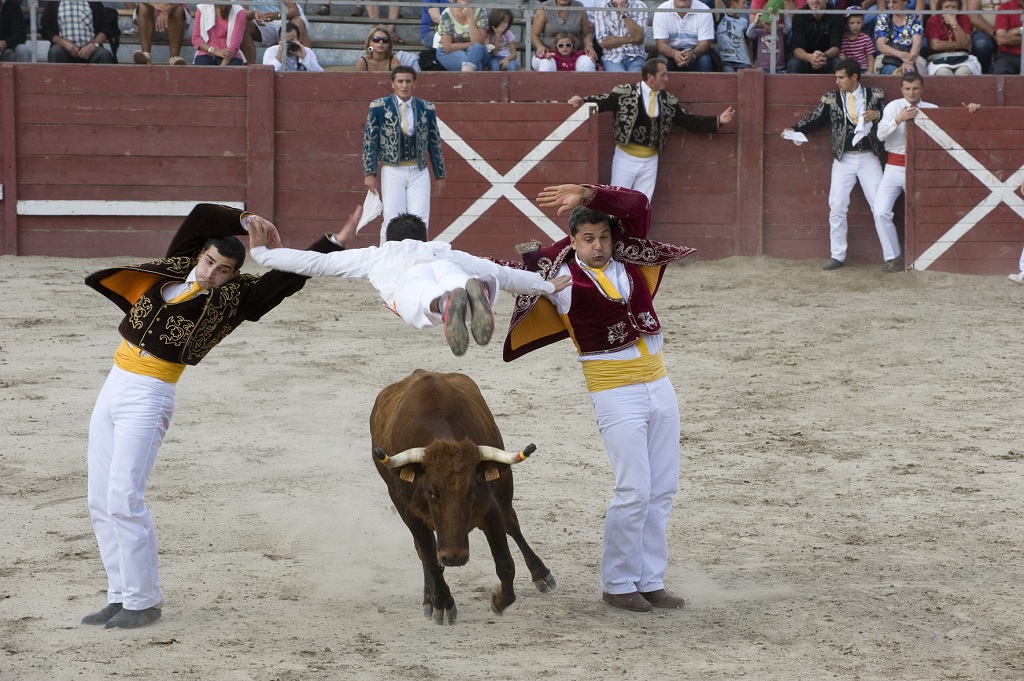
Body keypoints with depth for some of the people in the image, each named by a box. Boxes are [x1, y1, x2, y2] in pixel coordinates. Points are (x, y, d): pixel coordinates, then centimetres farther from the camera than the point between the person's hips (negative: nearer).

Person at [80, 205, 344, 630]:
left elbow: (290, 277, -2)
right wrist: (245, 222, 2)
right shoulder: (177, 269, 11)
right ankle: (120, 596, 13)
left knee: (123, 499, -14)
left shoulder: (233, 298, -1)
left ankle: (143, 602, -5)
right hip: (113, 388, 6)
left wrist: (335, 241, -5)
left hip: (147, 399, -6)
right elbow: (200, 216, 9)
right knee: (100, 503, 6)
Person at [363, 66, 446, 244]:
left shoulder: (426, 109, 6)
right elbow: (369, 141, -1)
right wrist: (369, 173, -7)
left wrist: (440, 174, 12)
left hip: (419, 172, 2)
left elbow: (435, 143, 11)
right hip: (392, 171, -2)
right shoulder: (379, 107, -1)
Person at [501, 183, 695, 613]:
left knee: (662, 490, 6)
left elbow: (637, 206, 2)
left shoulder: (626, 259, 6)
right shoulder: (563, 277, -4)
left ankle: (650, 581, 13)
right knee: (634, 491, -10)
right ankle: (616, 584, 3)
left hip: (658, 386, 5)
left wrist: (586, 195, -3)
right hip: (616, 395, -5)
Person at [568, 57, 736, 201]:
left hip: (650, 161, 4)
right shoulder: (625, 92, -9)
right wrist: (580, 101, -33)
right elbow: (601, 102, -14)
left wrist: (718, 121, 0)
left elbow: (690, 121, 8)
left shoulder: (668, 101, 5)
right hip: (626, 157, -4)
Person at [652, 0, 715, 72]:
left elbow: (705, 43, -13)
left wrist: (692, 54, -36)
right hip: (670, 53, 0)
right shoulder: (661, 10, -9)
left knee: (704, 61, -31)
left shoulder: (704, 10, -10)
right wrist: (675, 53, -35)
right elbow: (661, 44, -13)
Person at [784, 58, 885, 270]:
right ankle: (838, 255, 7)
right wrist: (793, 129, -13)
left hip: (868, 157, -1)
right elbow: (814, 118, 2)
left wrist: (878, 114, -16)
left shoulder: (875, 95, 2)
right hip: (843, 159, 1)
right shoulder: (831, 98, 5)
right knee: (837, 207, -2)